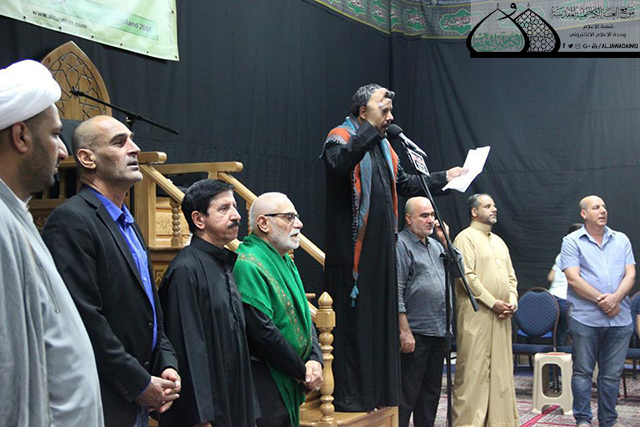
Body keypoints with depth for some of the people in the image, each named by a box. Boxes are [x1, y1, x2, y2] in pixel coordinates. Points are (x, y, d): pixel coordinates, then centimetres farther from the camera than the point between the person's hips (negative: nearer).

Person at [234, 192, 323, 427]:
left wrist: (315, 360, -4)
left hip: (291, 384, 9)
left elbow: (304, 316, 14)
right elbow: (262, 332, -23)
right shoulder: (248, 266, -19)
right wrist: (303, 372, -12)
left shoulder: (286, 261, 13)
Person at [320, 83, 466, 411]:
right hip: (352, 246, -8)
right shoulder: (341, 137, -6)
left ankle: (379, 390, 19)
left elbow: (405, 184, 32)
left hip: (382, 246, 8)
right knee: (353, 319, -7)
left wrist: (443, 178, 33)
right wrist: (371, 125, -27)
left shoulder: (384, 146, 20)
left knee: (382, 316, 11)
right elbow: (340, 163, -31)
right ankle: (348, 395, -1)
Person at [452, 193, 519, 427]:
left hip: (501, 316, 8)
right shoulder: (466, 237, -4)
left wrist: (512, 300, 2)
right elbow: (467, 276, -14)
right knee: (474, 368, -6)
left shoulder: (498, 241, 21)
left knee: (501, 368, 9)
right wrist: (492, 302, -14)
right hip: (476, 314, -7)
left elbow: (511, 276, 20)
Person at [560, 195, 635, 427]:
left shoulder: (621, 240, 13)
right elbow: (573, 279, -8)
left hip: (619, 319, 3)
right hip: (585, 318, -3)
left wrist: (615, 298, -12)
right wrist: (601, 300, -13)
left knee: (612, 373, 9)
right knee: (583, 371, 3)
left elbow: (630, 274, 5)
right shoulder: (572, 241, 1)